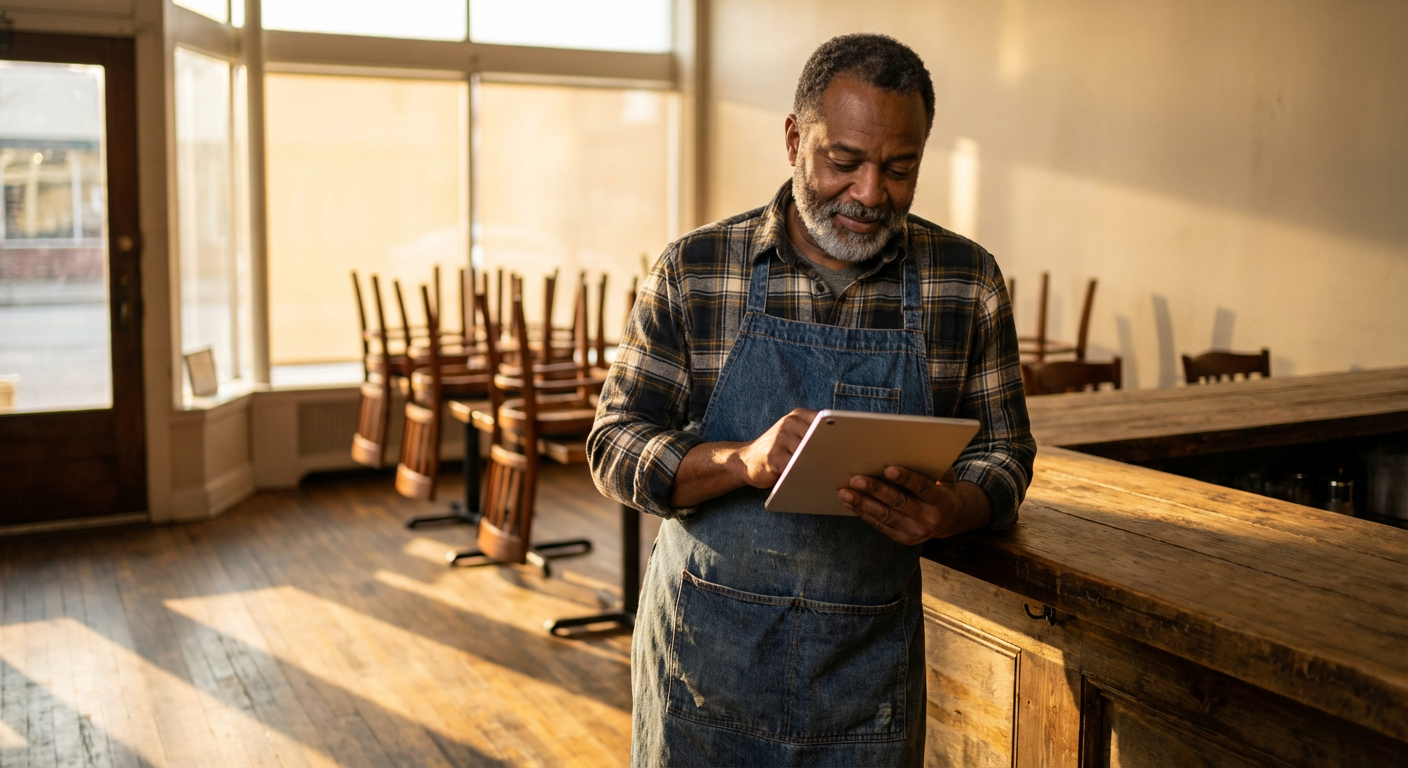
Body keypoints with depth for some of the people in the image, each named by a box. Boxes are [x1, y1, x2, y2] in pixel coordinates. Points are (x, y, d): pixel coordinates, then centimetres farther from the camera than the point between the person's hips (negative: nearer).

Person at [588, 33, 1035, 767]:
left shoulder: (967, 281, -1)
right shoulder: (693, 271, -5)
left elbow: (1004, 450, 5)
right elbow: (614, 446, -4)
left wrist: (952, 508, -19)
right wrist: (744, 461, -24)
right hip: (705, 656, 0)